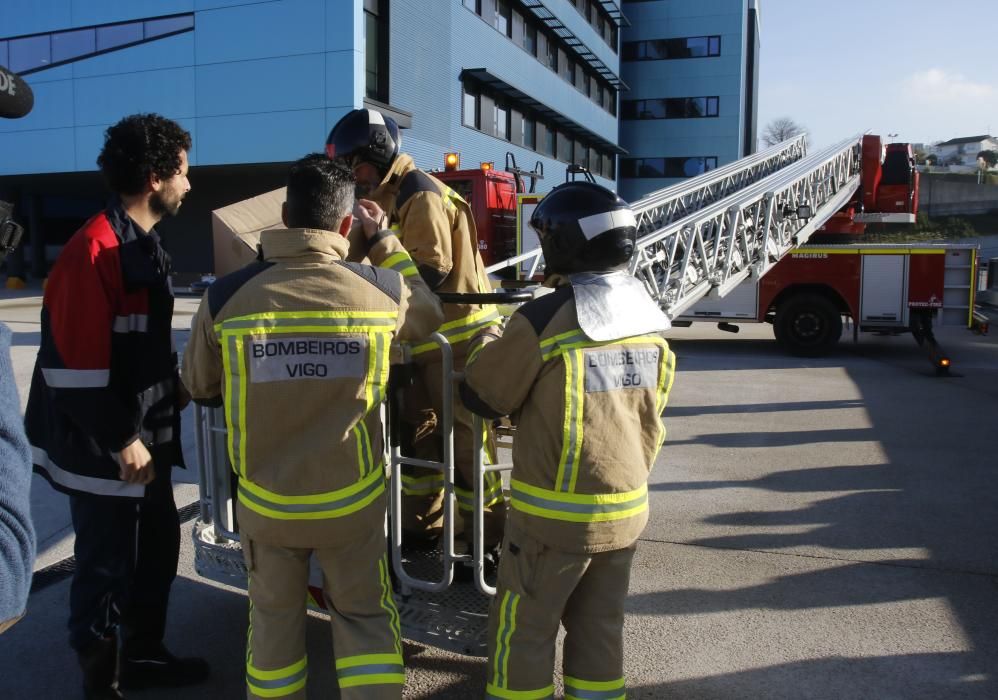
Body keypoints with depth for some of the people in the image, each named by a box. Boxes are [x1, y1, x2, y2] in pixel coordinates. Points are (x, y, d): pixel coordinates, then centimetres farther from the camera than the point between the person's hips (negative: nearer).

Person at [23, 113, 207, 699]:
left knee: (159, 544, 19)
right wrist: (121, 440, -20)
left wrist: (174, 387, 11)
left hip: (147, 435, 9)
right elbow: (76, 363, -23)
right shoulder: (94, 249, -20)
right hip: (106, 447, -9)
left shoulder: (146, 244, 10)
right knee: (107, 567, 6)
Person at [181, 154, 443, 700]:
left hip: (265, 500, 1)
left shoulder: (226, 296, -14)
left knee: (274, 619, 22)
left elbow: (199, 386, 3)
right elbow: (429, 313, 9)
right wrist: (384, 240, 14)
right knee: (363, 617, 19)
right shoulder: (382, 291, -15)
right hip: (351, 498, 0)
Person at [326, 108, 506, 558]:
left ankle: (490, 540, 8)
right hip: (426, 337, 10)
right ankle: (421, 523, 31)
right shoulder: (393, 196, 16)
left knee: (463, 443, -4)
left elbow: (431, 271, -23)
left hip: (456, 335, -10)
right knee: (417, 432, 17)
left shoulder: (421, 195, -15)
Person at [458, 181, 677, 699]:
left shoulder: (544, 319, -19)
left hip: (555, 514, -6)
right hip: (625, 509, 6)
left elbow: (481, 396, -7)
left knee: (522, 633, 11)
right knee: (599, 631, 19)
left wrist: (487, 343, 10)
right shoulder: (649, 321, 2)